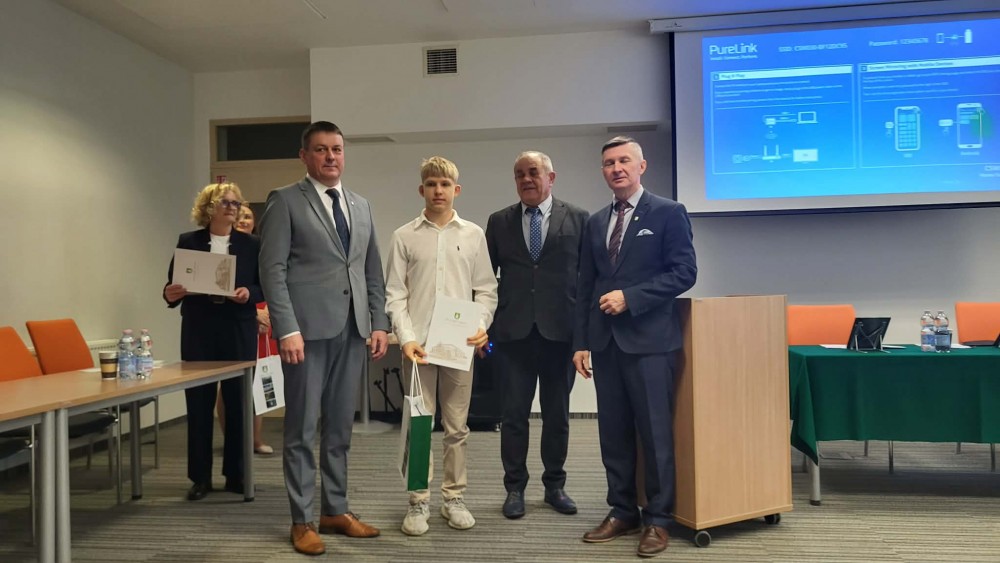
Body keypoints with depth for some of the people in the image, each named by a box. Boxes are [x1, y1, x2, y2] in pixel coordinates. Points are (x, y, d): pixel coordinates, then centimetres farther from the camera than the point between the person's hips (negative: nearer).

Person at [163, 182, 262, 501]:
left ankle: (236, 475, 16)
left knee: (238, 403, 5)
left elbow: (264, 286, 4)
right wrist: (171, 295, -17)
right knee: (198, 404, 4)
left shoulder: (250, 244, 6)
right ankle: (200, 477, 15)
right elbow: (173, 285, 5)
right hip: (199, 333, 0)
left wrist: (249, 293, -16)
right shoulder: (187, 242, 5)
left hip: (239, 333, 0)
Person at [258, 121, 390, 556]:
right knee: (303, 429, 3)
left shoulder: (361, 206, 15)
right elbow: (272, 269, -8)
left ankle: (336, 511, 24)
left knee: (340, 427, 12)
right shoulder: (285, 201, -1)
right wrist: (287, 329, -16)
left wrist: (379, 323, 7)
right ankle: (302, 520, 15)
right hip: (308, 329, -5)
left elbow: (373, 271, 15)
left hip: (352, 330, 5)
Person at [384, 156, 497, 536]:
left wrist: (481, 326, -8)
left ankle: (454, 497, 21)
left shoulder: (473, 234, 6)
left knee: (457, 426, 9)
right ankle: (419, 502, 16)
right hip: (418, 343, -1)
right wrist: (406, 338, -10)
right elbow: (395, 294, 1)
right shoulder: (404, 236, 3)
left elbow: (486, 289, 7)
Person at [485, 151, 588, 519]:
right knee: (514, 413, 6)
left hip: (560, 331, 0)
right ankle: (515, 488, 20)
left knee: (557, 413, 10)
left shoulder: (578, 219, 2)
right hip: (513, 332, 1)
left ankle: (555, 485, 26)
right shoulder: (499, 222, 7)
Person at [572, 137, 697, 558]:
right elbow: (585, 287, 13)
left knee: (655, 433, 1)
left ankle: (657, 520, 15)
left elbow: (684, 272, -9)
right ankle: (622, 512, 23)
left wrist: (629, 296, -16)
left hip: (648, 339, -5)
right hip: (606, 341, 5)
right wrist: (581, 342, 7)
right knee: (613, 432, 10)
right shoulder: (596, 222, 15)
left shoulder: (668, 213, -1)